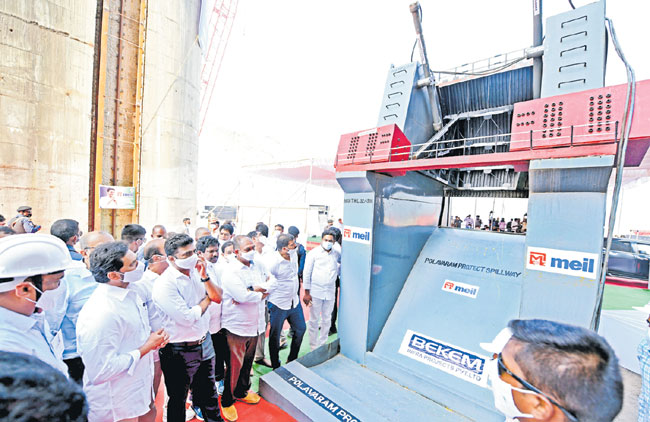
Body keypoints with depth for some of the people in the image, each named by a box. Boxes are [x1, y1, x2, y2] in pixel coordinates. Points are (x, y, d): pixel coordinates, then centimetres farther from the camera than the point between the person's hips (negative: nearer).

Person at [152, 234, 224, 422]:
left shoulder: (196, 271, -4)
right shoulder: (164, 284, -23)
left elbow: (218, 298, -2)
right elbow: (188, 318, -26)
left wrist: (204, 277, -17)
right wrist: (207, 299, -10)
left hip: (204, 344, 6)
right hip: (179, 352, -6)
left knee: (209, 393, 25)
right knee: (178, 399, 19)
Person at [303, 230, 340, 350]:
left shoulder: (336, 254, 5)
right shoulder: (314, 253, -4)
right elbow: (307, 273, -4)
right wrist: (306, 293, -6)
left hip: (330, 292, 3)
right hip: (315, 292, -3)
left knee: (326, 319, 13)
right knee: (314, 320, 5)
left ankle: (323, 344, 31)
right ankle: (314, 347, 19)